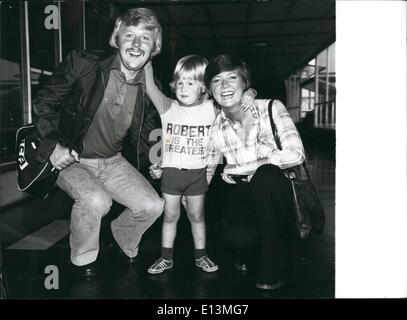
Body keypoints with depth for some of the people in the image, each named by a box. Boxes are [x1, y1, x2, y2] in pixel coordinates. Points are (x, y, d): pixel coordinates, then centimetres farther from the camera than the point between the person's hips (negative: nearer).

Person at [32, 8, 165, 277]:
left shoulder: (150, 89, -3)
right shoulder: (82, 65, -15)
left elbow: (143, 134, 13)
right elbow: (44, 102, -7)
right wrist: (53, 144, -19)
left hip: (112, 161, 4)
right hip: (70, 158, -4)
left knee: (153, 206, -10)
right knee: (95, 199, -32)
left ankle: (124, 244, 24)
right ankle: (83, 260, 0)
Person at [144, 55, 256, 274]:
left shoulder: (212, 109, -4)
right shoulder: (168, 108, -3)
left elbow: (244, 95, -1)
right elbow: (150, 87, -13)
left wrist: (248, 93, -23)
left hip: (197, 172, 0)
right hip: (171, 171, 1)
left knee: (197, 216, 13)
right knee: (170, 215, 11)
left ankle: (201, 256, 29)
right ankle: (166, 258, 25)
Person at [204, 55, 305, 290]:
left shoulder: (271, 108, -12)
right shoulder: (216, 128, -4)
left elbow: (296, 154, -20)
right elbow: (205, 171, 9)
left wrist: (240, 168, -20)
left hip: (275, 190, -2)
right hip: (245, 195, 2)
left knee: (266, 175, -36)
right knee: (239, 235, -29)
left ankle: (272, 271, -19)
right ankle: (244, 256, 14)